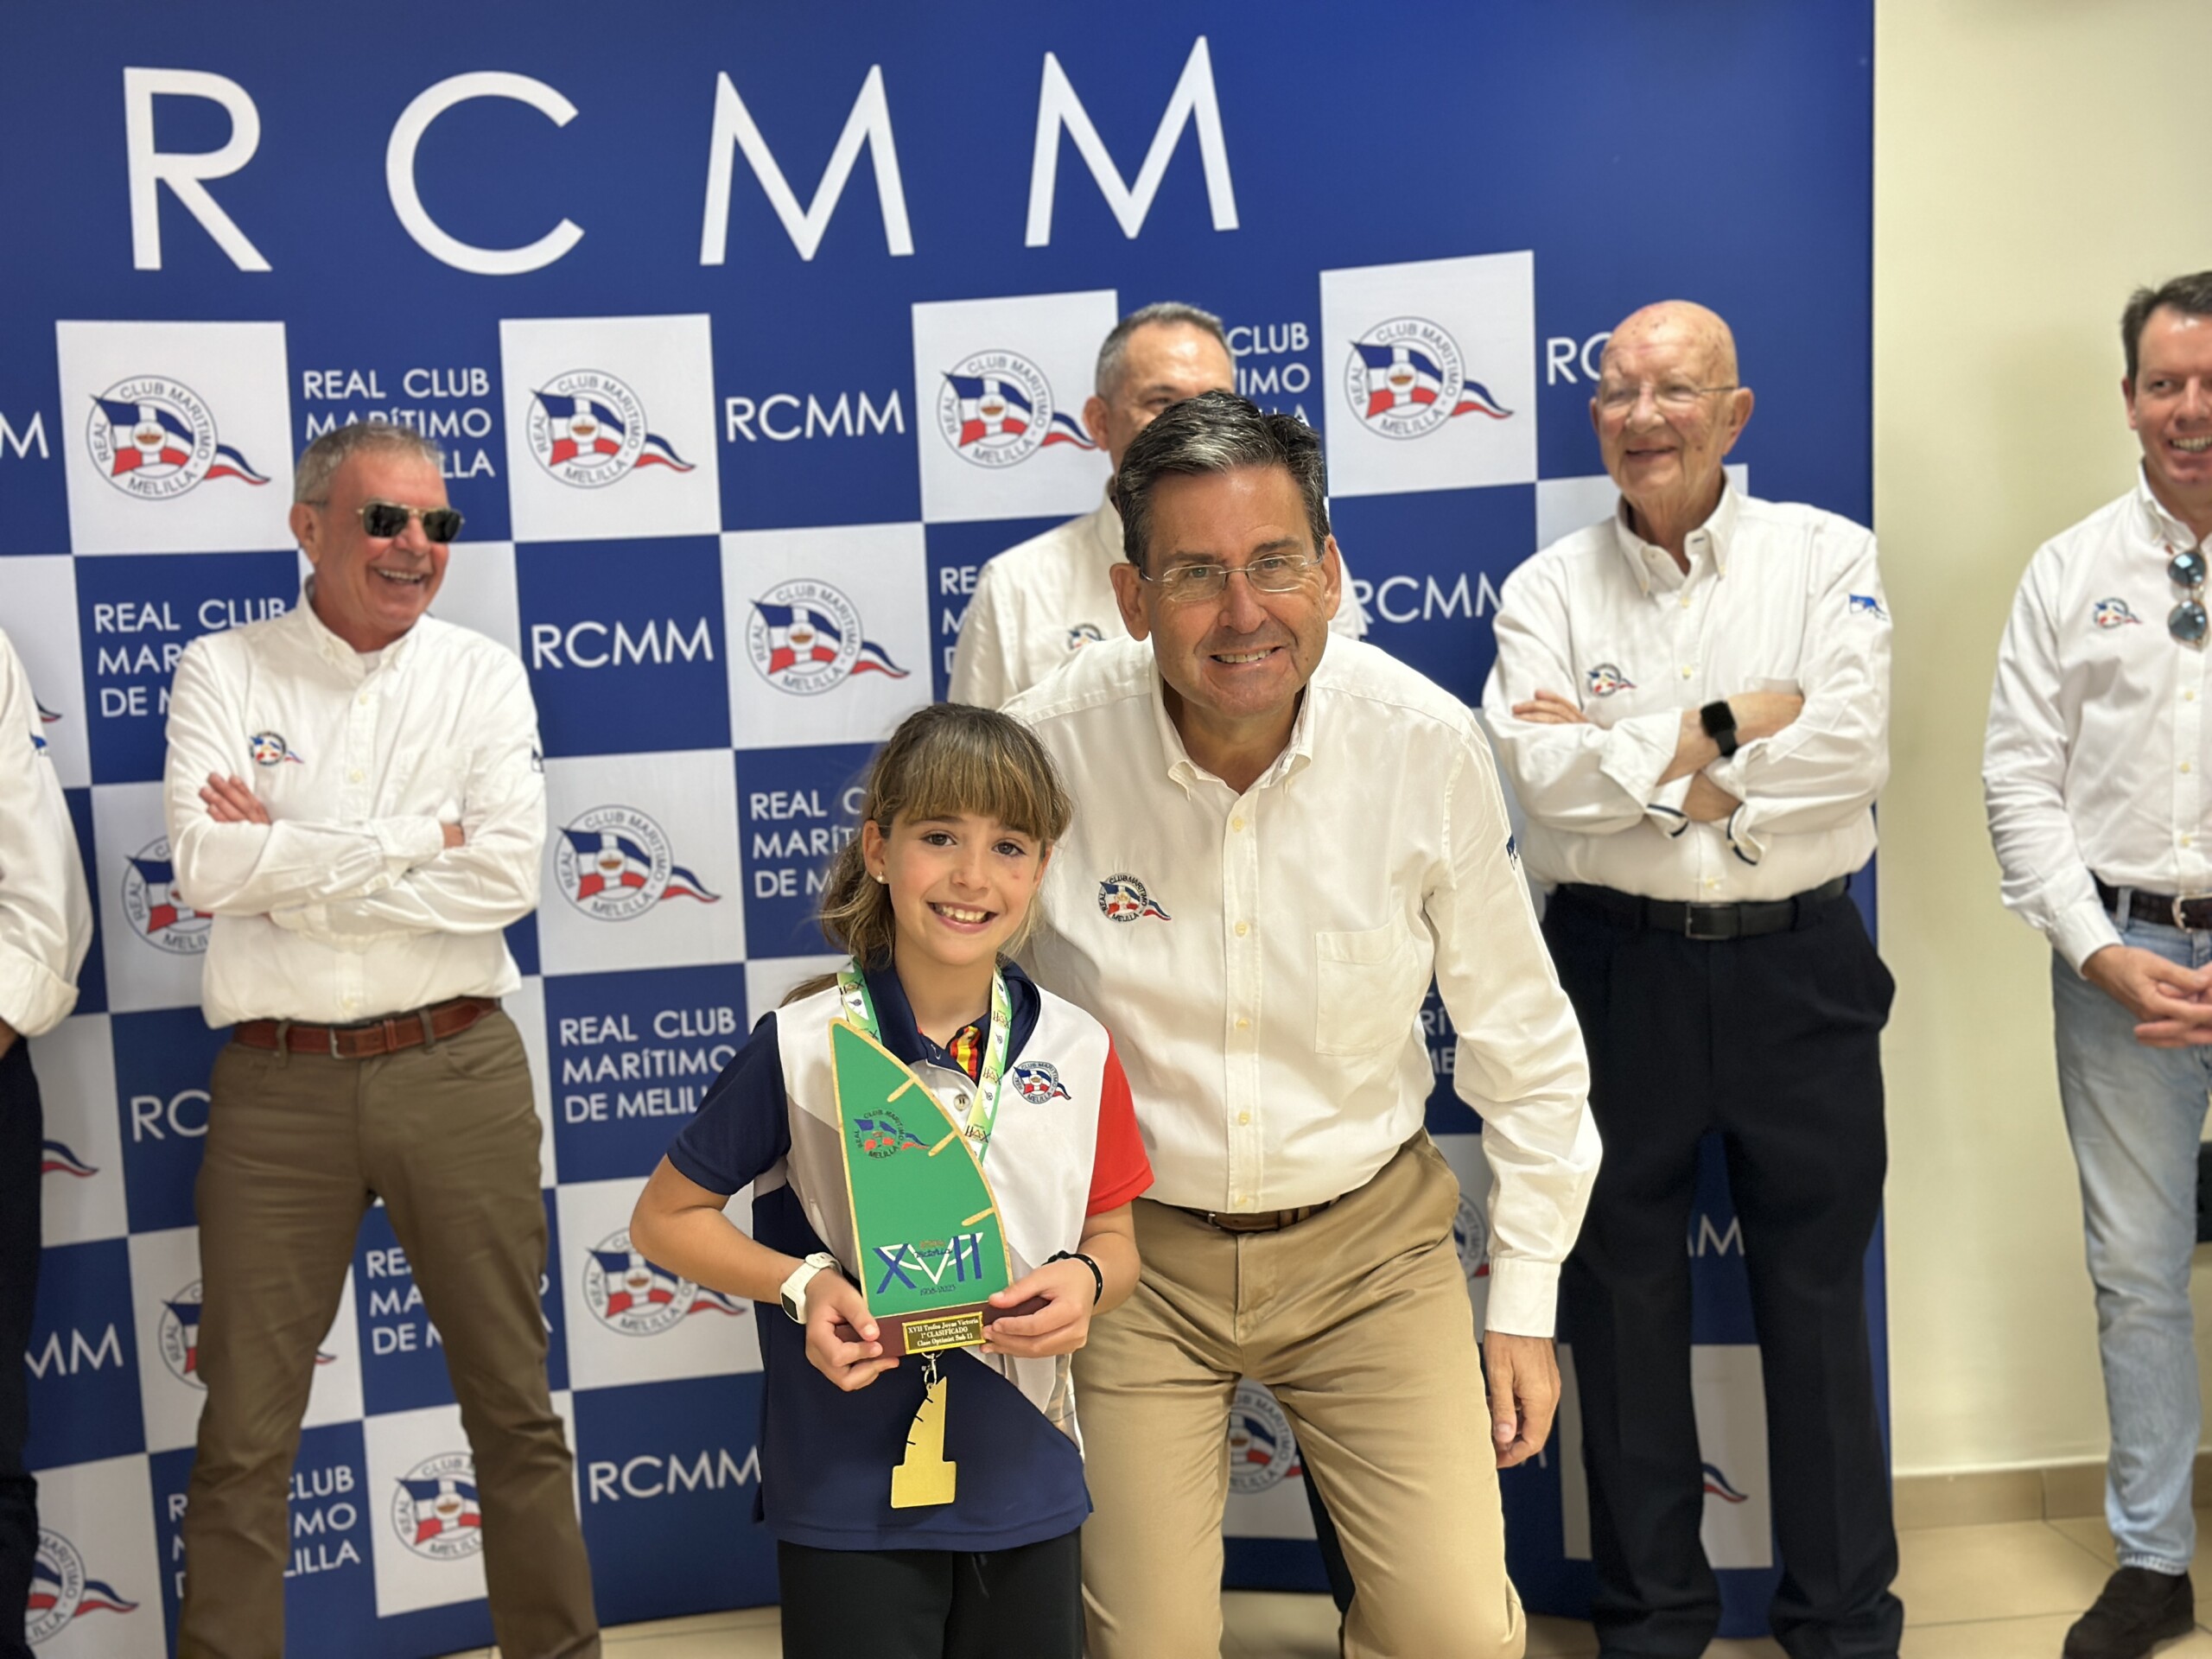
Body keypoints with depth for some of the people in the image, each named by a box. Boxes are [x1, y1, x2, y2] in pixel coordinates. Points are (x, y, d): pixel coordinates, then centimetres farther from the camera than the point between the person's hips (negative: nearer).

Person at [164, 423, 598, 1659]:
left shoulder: (484, 676, 2)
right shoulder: (223, 673, 2)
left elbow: (506, 880, -11)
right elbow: (207, 868, -13)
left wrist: (289, 868, -9)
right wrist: (416, 836, -10)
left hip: (458, 1070, 1)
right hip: (280, 1084, 0)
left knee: (514, 1404, 11)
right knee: (245, 1435, 9)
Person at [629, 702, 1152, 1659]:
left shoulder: (1077, 1055, -4)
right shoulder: (800, 1048, -12)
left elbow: (1113, 1242, 8)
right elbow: (665, 1218, -2)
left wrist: (1085, 1282, -14)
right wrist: (798, 1283, -17)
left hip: (1028, 1496, 3)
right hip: (848, 1502, -3)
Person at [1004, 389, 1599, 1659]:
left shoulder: (1428, 746, -13)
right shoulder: (1050, 748, -17)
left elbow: (1522, 1043, 0)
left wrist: (1527, 1303, 4)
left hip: (1369, 1236, 1)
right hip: (1129, 1243, -1)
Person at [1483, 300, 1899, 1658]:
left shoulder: (1826, 555, 2)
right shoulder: (1550, 589, 3)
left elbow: (1852, 749, -14)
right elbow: (1544, 772, -13)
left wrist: (1636, 768, -13)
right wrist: (1729, 723, -14)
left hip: (1798, 968, 0)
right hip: (1619, 970, 1)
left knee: (1820, 1292, 8)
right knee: (1625, 1296, 10)